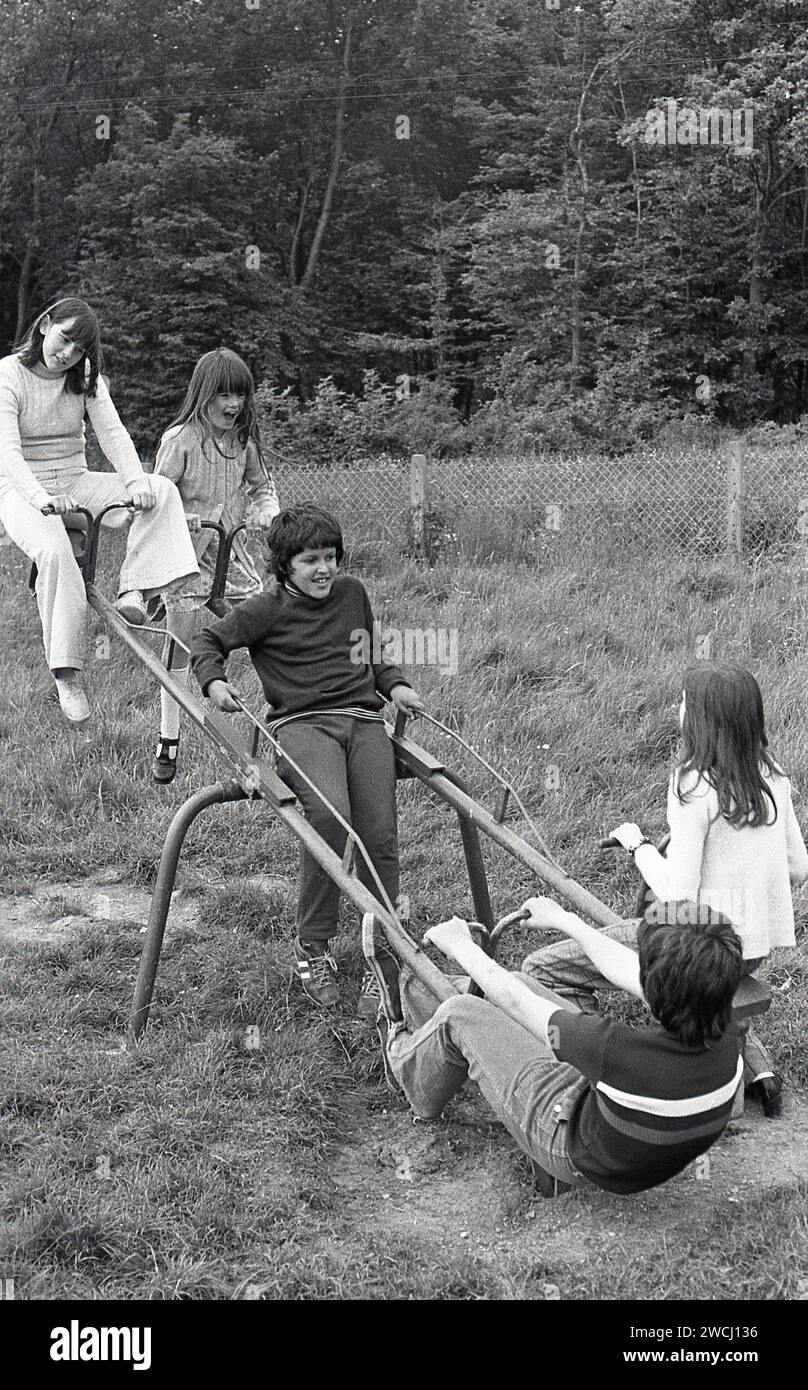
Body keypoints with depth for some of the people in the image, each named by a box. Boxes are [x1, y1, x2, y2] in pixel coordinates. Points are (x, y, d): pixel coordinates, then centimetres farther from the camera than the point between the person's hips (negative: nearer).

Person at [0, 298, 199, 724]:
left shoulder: (86, 376, 7)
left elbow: (112, 433, -5)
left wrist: (135, 481, -25)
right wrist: (39, 496, -39)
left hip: (75, 484, 5)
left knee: (162, 489, -18)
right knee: (55, 553, -37)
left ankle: (132, 590, -27)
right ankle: (66, 674, -32)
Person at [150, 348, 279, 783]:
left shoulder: (243, 440, 7)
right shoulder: (180, 439, -10)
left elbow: (261, 485, 19)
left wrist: (265, 512, -2)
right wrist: (185, 518, -29)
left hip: (232, 551, 5)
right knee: (179, 645, -2)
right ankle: (168, 743, 9)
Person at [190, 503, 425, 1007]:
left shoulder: (353, 593, 20)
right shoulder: (270, 609, 6)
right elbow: (208, 641, 11)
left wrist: (395, 684, 16)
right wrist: (214, 681, -8)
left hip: (364, 719, 4)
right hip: (302, 721, -4)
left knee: (380, 835, -16)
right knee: (329, 815, -31)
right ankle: (312, 948, -16)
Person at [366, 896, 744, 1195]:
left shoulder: (624, 1051, -42)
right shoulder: (724, 1039, -24)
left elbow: (517, 1003, -24)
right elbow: (627, 971, -6)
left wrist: (462, 947, -6)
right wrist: (564, 919, 9)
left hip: (573, 1151, -6)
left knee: (459, 1015, 3)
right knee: (523, 982, 13)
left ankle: (406, 1058, 38)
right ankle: (410, 988, 39)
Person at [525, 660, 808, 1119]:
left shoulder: (695, 787, -20)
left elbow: (677, 896, -20)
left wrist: (639, 844, -5)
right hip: (758, 948, 8)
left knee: (544, 970, -2)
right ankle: (757, 1069, 28)